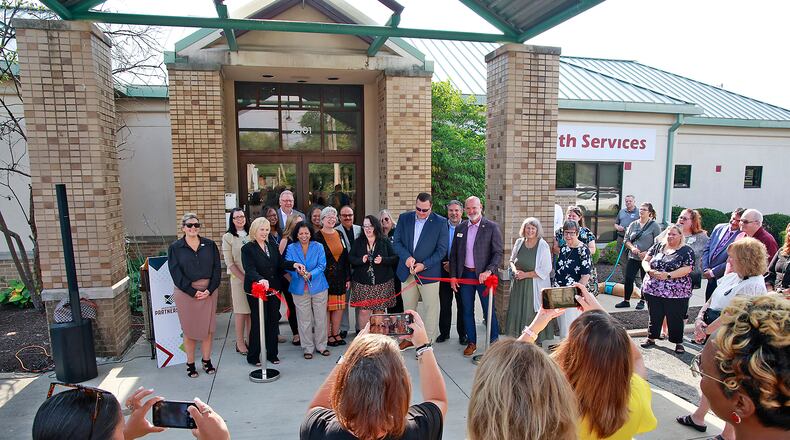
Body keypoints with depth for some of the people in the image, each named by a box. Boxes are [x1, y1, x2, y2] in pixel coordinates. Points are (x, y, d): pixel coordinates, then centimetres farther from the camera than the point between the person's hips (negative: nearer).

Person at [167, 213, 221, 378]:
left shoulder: (209, 245, 4)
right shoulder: (175, 248, 0)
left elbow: (217, 268, 2)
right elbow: (176, 273, -6)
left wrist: (210, 290, -10)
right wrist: (193, 292, -13)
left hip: (208, 292, 2)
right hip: (186, 293, -2)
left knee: (208, 328, 7)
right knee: (189, 329, 6)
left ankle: (206, 361, 21)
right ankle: (190, 364, 19)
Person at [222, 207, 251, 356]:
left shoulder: (251, 235, 8)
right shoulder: (228, 237, -1)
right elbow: (229, 263, -5)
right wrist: (244, 278, -11)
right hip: (238, 278, -3)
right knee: (241, 311, 1)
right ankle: (240, 342, 11)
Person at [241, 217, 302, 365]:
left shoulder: (272, 246, 10)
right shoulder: (248, 248, -8)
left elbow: (280, 263, 7)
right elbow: (249, 270, -20)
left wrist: (293, 264, -11)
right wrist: (260, 279, -38)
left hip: (273, 290, 6)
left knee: (273, 321, 11)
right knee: (258, 323, 1)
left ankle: (272, 353, 25)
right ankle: (253, 357, 16)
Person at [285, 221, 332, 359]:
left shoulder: (318, 247, 2)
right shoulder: (291, 248, 3)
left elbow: (322, 265, -5)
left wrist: (310, 274, -22)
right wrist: (298, 271, -27)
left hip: (318, 287, 0)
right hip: (300, 288, 0)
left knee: (320, 318, 6)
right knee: (304, 319, 5)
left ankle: (321, 345, 22)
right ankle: (307, 348, 18)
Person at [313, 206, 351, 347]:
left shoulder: (340, 235, 10)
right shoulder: (317, 237, -6)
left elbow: (345, 257, 10)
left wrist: (347, 277, 8)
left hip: (339, 277, 5)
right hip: (325, 276, -5)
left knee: (339, 306, 9)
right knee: (326, 307, 1)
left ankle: (336, 333, 20)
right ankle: (328, 335, 12)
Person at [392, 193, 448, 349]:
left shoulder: (440, 222, -7)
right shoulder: (404, 218, 2)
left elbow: (441, 250, -8)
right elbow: (396, 242, 1)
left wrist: (424, 265, -17)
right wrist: (407, 257, -16)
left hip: (429, 272, -3)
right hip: (407, 271, 4)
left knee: (431, 308, 4)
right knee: (408, 307, 15)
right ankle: (409, 338, 30)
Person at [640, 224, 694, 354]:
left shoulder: (687, 251, -2)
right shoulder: (657, 246, 10)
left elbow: (687, 269, -13)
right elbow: (645, 261, 8)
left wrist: (668, 275, -21)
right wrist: (650, 270, -12)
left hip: (676, 293, -3)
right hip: (653, 290, 3)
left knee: (675, 319, 5)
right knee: (655, 316, 14)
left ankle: (678, 343, 21)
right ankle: (651, 338, 28)